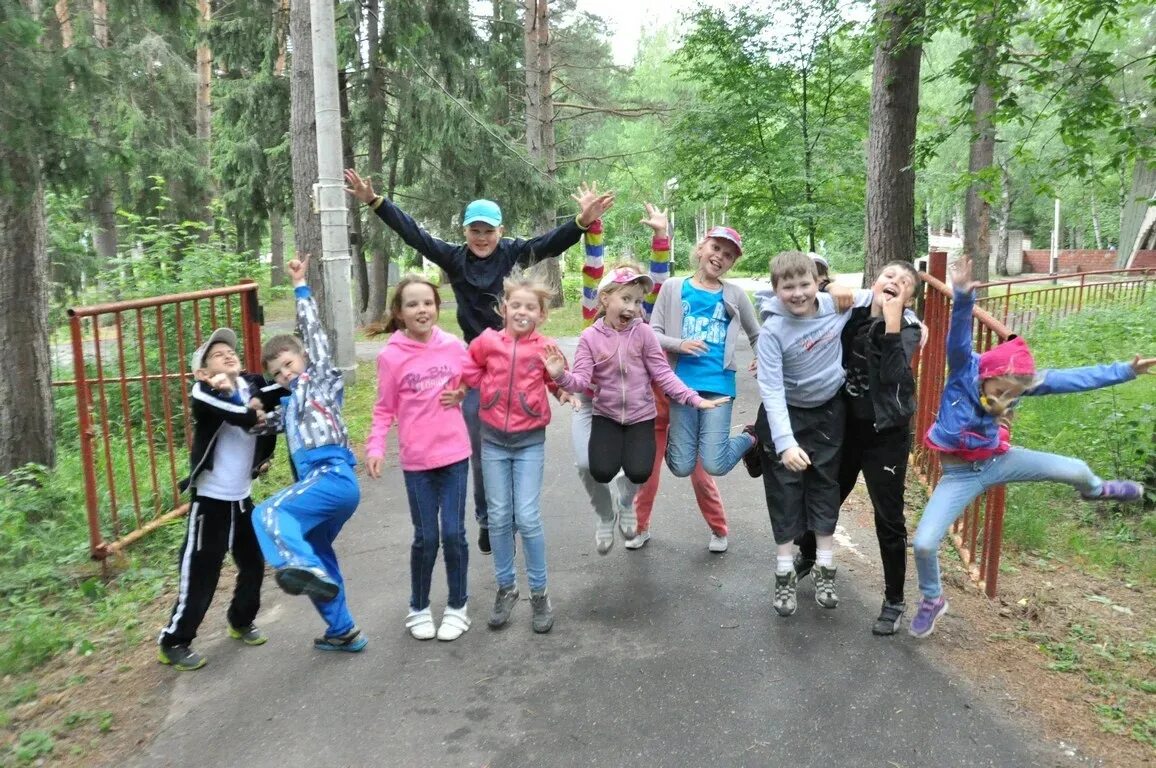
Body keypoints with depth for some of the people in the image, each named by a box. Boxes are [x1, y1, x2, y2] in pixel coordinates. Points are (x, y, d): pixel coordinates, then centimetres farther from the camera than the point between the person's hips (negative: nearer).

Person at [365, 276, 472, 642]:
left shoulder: (454, 346, -2)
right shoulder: (391, 356, -8)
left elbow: (470, 387, 14)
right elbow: (384, 409, -2)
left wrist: (461, 395, -7)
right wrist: (375, 448, -14)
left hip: (454, 453, 1)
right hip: (416, 459, -1)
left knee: (453, 533, 4)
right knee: (426, 537, 6)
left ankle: (457, 606, 23)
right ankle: (418, 608, 28)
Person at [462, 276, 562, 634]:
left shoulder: (546, 348, -8)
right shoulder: (487, 342, -4)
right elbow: (470, 369, 15)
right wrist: (485, 387, 2)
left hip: (530, 441, -2)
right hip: (493, 439, 2)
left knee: (528, 518, -5)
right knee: (499, 517, 8)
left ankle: (539, 593, 11)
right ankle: (506, 588, 24)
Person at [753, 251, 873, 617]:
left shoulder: (838, 305, -15)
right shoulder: (772, 332, -26)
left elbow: (874, 298, 7)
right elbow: (772, 390, -30)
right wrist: (785, 442, -38)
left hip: (828, 411, 4)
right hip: (787, 414, -3)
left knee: (825, 488, 12)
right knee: (785, 493, 3)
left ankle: (825, 572, 25)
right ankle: (785, 577, 17)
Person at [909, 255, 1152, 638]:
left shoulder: (1022, 379, -11)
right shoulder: (965, 369, -24)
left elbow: (1074, 378, -2)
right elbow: (959, 335, -42)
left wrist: (1126, 371, -2)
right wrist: (963, 297, -60)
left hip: (998, 459, 4)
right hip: (960, 473, -4)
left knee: (1076, 470, 5)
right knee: (923, 543, -16)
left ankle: (1095, 490, 48)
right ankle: (932, 600, 16)